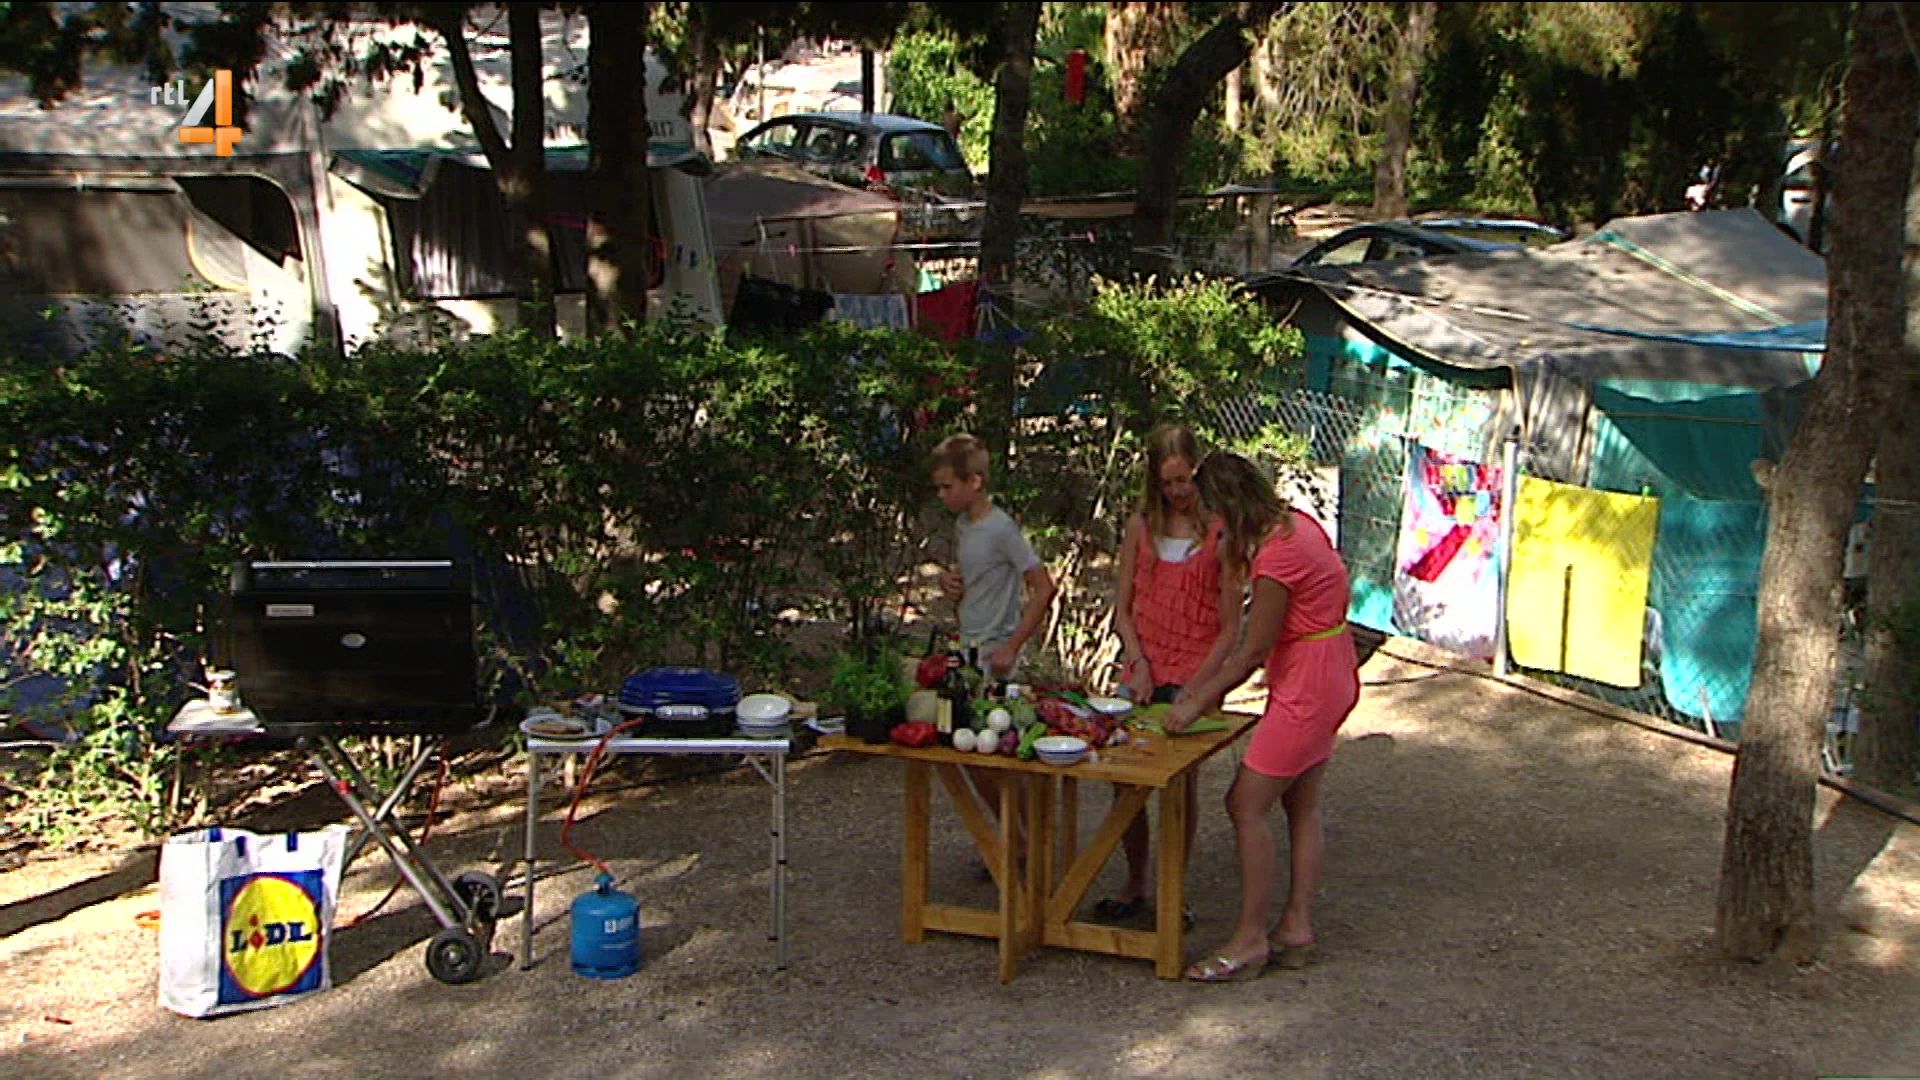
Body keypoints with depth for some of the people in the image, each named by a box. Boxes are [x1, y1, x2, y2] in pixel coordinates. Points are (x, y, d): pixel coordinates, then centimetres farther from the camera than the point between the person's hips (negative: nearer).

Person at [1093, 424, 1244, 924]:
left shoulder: (1219, 532, -6)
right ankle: (1137, 885, 20)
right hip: (1144, 670, 4)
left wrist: (1198, 686, -15)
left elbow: (1230, 628, -7)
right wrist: (1138, 663, -4)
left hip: (1196, 673, -4)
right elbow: (1122, 608, 9)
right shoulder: (1141, 526, 6)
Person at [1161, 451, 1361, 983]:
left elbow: (1254, 650, -19)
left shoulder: (1277, 557, -24)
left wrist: (1198, 702, -9)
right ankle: (1297, 926, 22)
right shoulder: (1297, 522, 5)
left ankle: (1249, 939, 0)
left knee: (1247, 806, -5)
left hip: (1305, 687, -10)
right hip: (1330, 675, 10)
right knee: (1302, 807, 15)